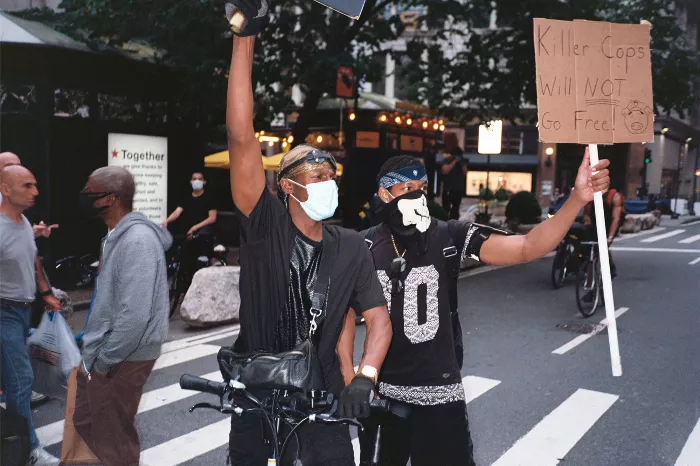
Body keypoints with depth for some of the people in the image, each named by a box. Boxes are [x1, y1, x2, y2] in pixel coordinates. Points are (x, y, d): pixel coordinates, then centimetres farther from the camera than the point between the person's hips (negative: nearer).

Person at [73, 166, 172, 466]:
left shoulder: (136, 240, -24)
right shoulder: (118, 235, 9)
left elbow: (134, 315, -29)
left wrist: (103, 361, -20)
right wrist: (94, 353, 19)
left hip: (121, 359, -10)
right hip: (105, 352, 10)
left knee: (113, 439, 5)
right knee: (86, 421, 23)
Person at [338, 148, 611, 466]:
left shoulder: (450, 237, -8)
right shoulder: (365, 247, -4)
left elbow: (527, 248, -18)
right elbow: (345, 310, 3)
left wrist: (578, 198, -30)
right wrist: (348, 376, -4)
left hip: (440, 391, -1)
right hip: (382, 391, 2)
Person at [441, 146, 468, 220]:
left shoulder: (461, 161, 8)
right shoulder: (447, 160, -3)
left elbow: (465, 173, 3)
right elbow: (445, 171, -19)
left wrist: (463, 164, -11)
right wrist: (454, 161, -19)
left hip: (459, 189, 4)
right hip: (448, 189, -4)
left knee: (455, 209, 7)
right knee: (446, 208, -10)